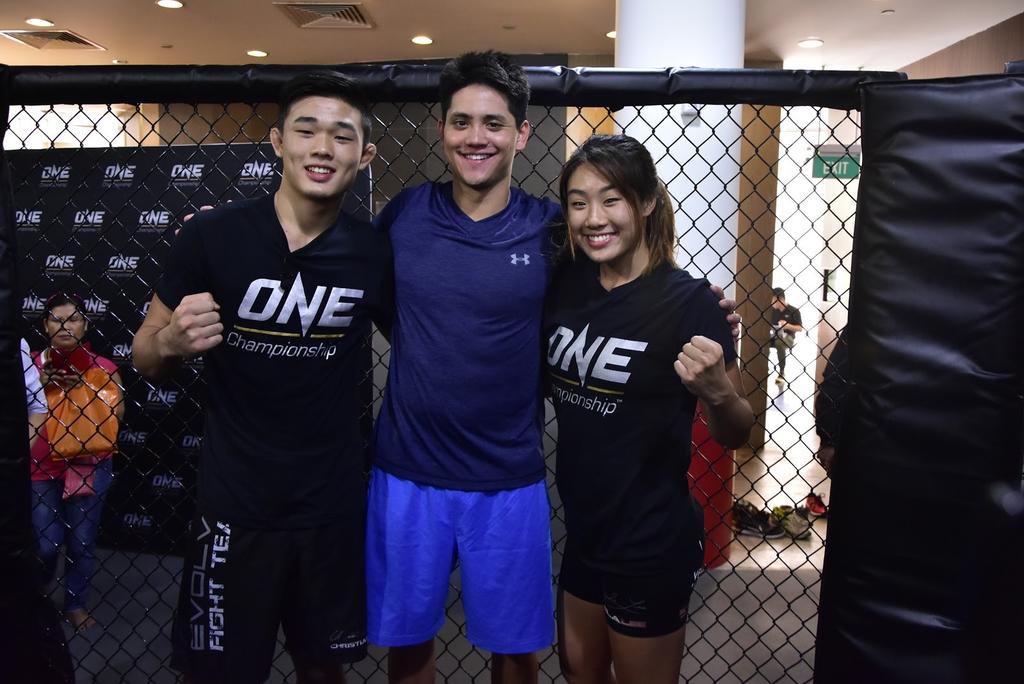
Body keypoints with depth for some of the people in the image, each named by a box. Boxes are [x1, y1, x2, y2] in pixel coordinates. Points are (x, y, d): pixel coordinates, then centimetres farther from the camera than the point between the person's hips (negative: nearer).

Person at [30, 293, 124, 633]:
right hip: (42, 466, 0)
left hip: (89, 466, 0)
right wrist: (40, 385, -13)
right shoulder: (31, 363, 1)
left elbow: (118, 413, -4)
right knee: (46, 543, -1)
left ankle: (76, 604, 23)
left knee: (82, 541, 3)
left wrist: (87, 387, -15)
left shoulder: (103, 367, 0)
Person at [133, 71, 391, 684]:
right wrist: (171, 340, -23)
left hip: (335, 506, 2)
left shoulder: (375, 253, -7)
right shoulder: (213, 235, -11)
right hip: (235, 505, -1)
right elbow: (145, 358, -1)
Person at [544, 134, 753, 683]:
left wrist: (718, 390, -32)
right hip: (582, 530, 6)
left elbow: (734, 435, -13)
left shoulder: (688, 300, -19)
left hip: (650, 543, -5)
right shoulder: (567, 283, -4)